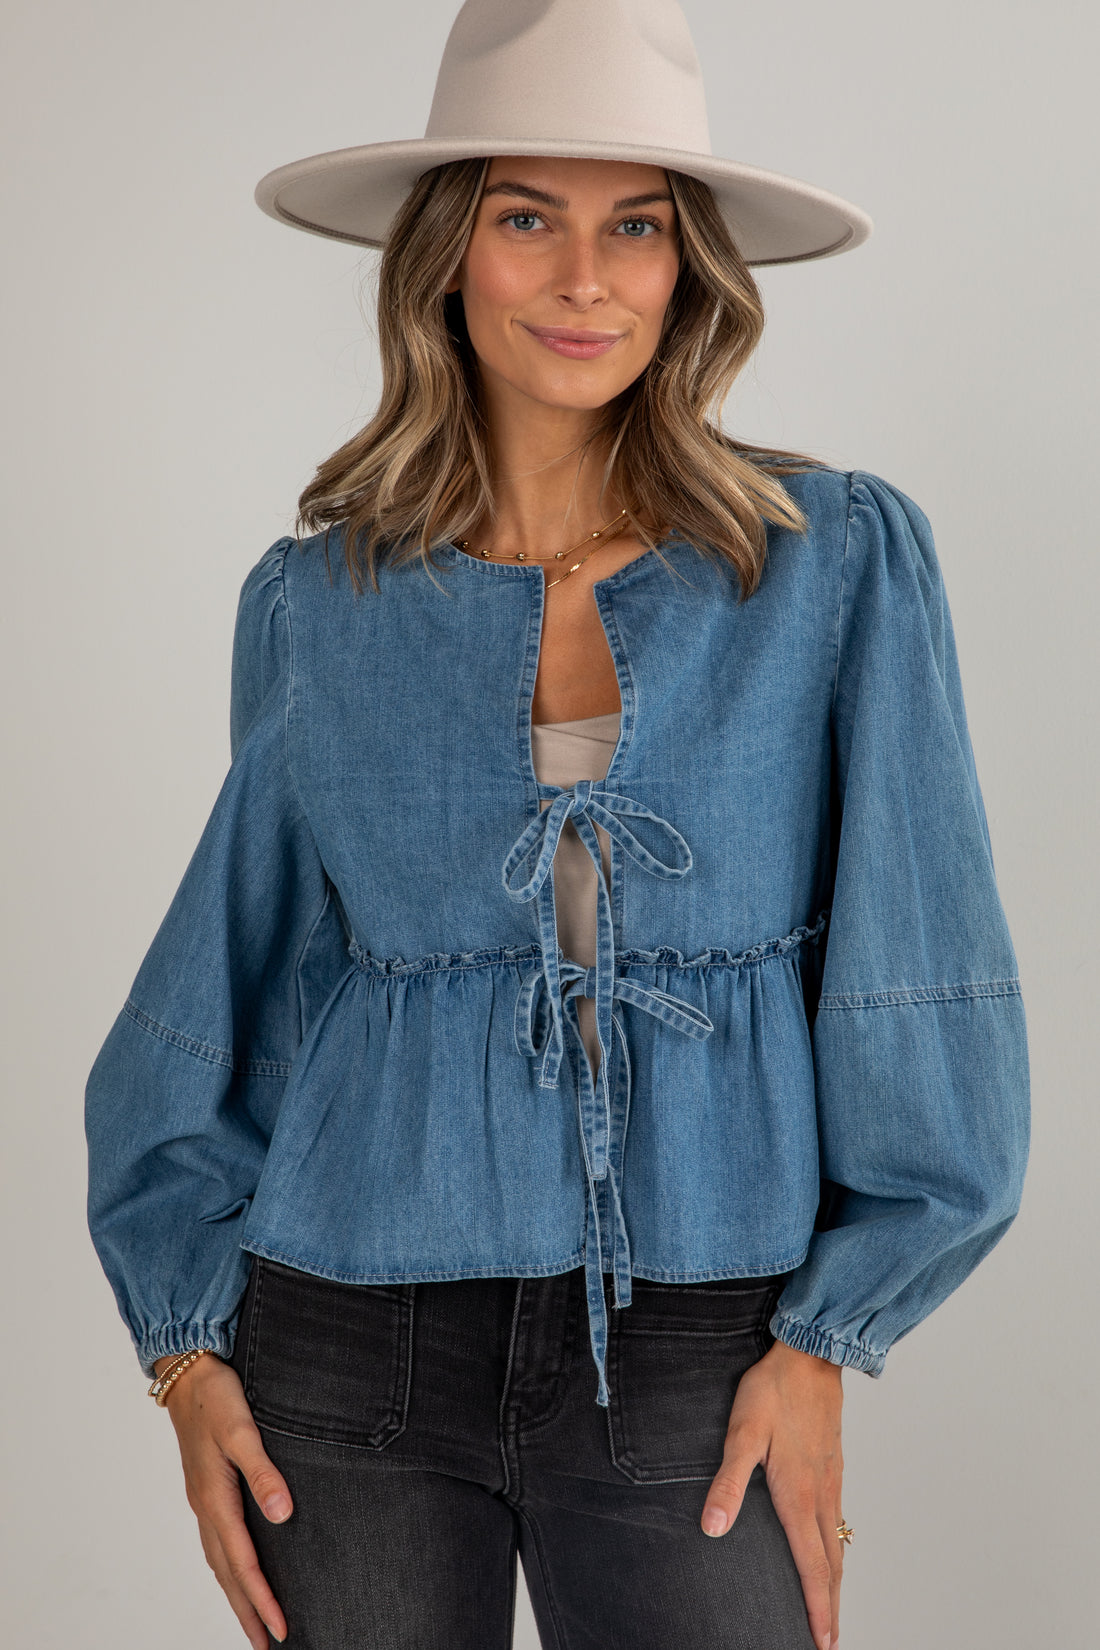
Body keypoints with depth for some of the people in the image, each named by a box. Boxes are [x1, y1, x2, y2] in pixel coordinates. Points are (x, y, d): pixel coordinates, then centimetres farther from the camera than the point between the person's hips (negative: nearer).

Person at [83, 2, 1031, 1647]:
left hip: (699, 1361, -1)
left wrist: (828, 1340, -7)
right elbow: (236, 977, 9)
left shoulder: (841, 562, -3)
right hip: (353, 1353, 1)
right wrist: (189, 1343, 4)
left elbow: (913, 970, -3)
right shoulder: (316, 600, 2)